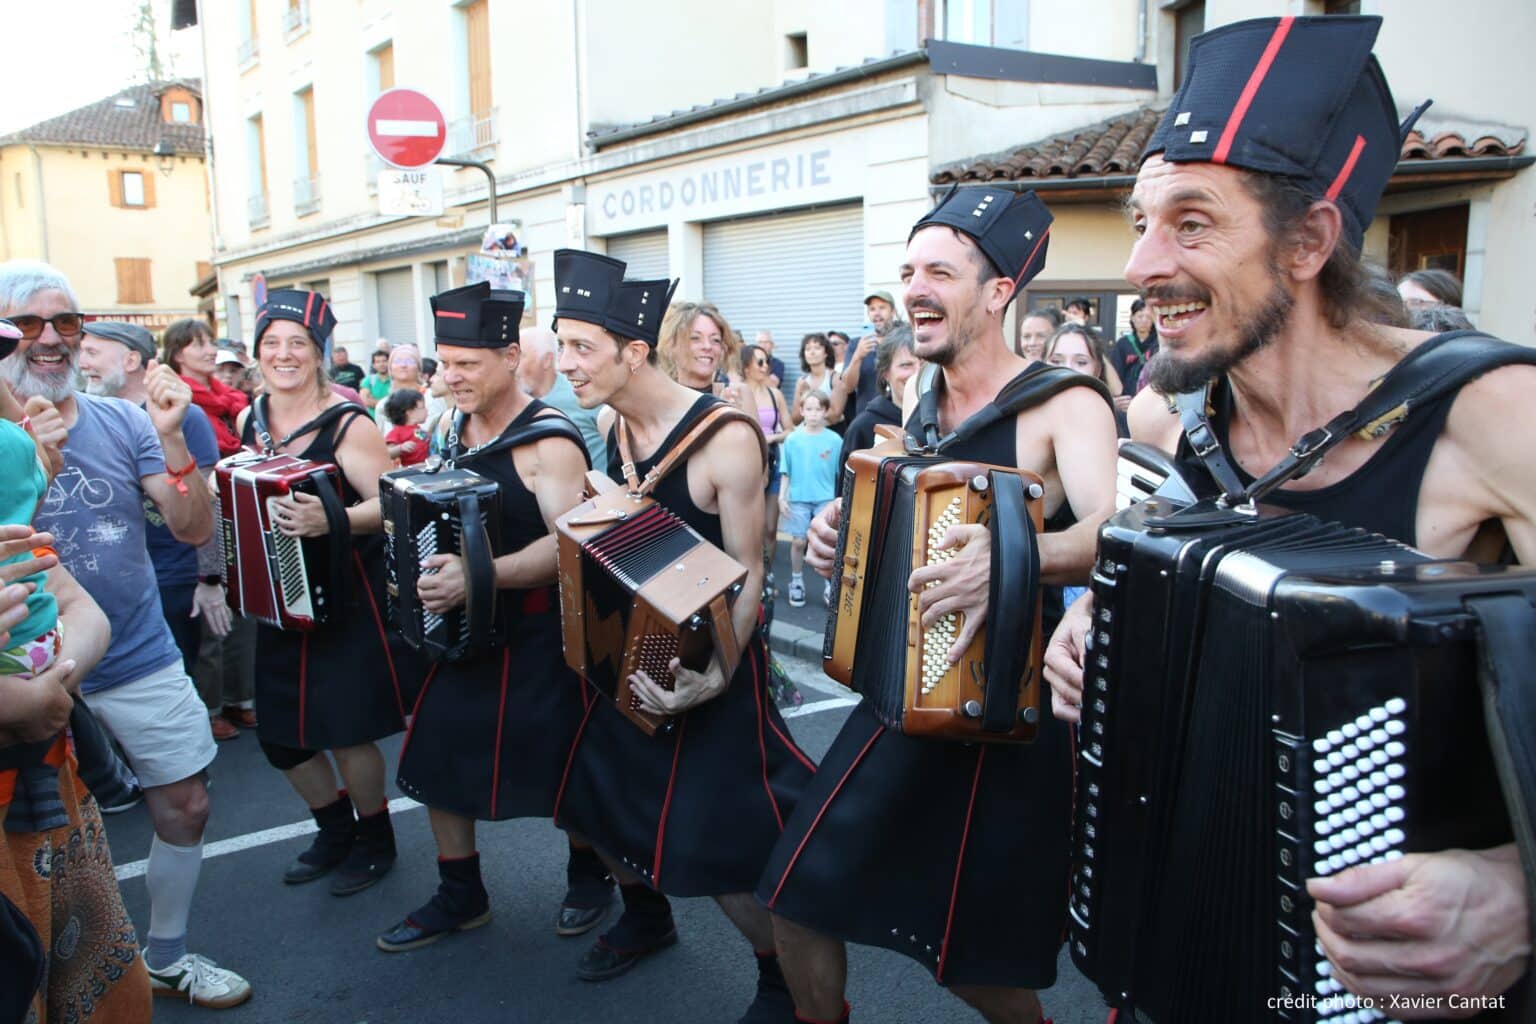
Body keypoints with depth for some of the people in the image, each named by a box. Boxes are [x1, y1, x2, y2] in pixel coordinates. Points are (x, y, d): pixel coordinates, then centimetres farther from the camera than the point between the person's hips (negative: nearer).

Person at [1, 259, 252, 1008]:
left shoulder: (123, 423, -2)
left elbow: (194, 530, -7)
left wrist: (171, 438, -23)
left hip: (141, 661, 2)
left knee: (184, 804, 10)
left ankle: (165, 958, 32)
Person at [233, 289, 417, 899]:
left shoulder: (347, 424, -13)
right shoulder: (249, 422, 7)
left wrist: (333, 519, -34)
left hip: (347, 597, -7)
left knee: (344, 728, -1)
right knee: (278, 732, 12)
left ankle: (375, 839, 24)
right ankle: (335, 828, 35)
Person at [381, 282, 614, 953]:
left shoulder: (546, 440, -18)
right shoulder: (453, 431, 7)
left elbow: (570, 545, -28)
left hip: (537, 639, -7)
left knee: (563, 772, 7)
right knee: (438, 759, 12)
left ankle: (590, 874, 34)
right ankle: (460, 897, 31)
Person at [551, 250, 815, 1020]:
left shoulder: (724, 438, -23)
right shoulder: (613, 428, -1)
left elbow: (748, 574, -20)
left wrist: (717, 675, -32)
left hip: (709, 663, -7)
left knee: (719, 852, -5)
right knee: (603, 798, 18)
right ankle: (644, 918, 48)